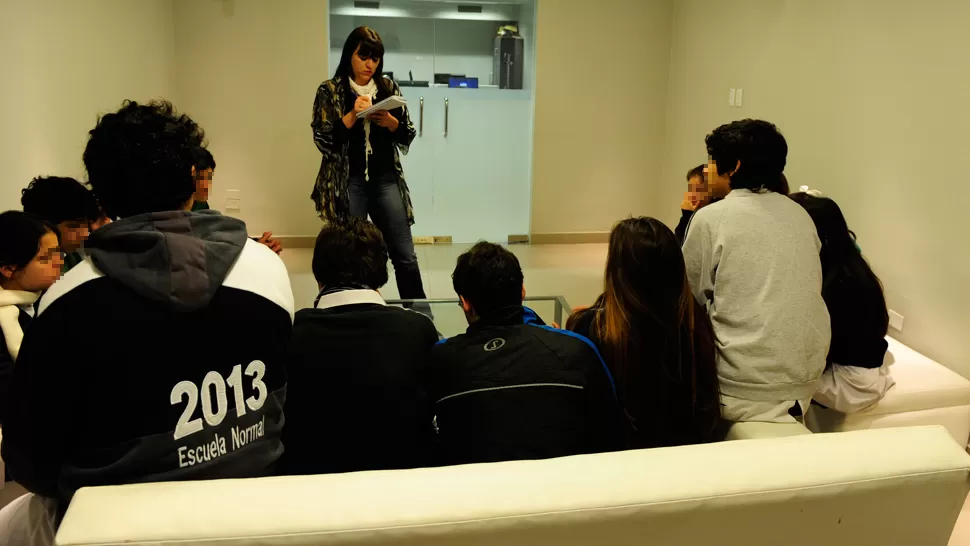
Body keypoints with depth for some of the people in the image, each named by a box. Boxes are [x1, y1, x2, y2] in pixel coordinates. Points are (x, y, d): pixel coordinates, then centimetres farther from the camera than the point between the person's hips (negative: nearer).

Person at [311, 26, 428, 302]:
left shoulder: (389, 88, 9)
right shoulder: (329, 91, 0)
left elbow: (408, 134, 10)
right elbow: (323, 140, -8)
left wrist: (390, 122, -11)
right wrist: (353, 115, -18)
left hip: (386, 180, 2)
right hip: (348, 183, -2)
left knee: (405, 256, 1)